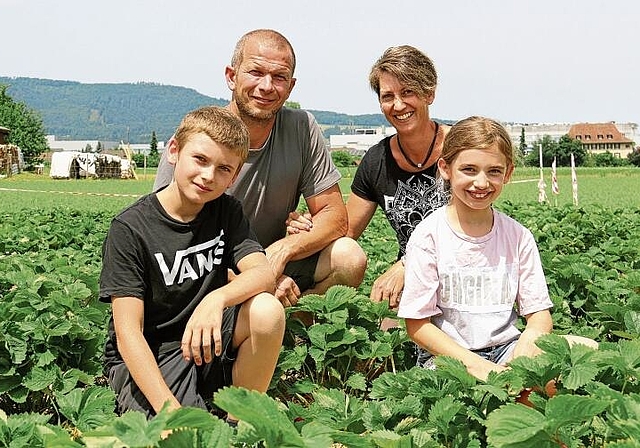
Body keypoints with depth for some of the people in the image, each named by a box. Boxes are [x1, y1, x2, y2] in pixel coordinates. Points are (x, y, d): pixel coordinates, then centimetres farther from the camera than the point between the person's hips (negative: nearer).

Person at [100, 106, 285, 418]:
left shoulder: (226, 212, 2)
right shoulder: (130, 228, -14)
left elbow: (264, 274, -15)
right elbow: (127, 333, -19)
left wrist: (217, 298, -37)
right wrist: (171, 411, -31)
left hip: (208, 343, 5)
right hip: (145, 357, -4)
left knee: (268, 310, -24)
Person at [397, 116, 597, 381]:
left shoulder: (518, 236, 3)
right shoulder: (429, 236, -8)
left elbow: (539, 312, 5)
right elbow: (417, 325, -7)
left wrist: (529, 339, -21)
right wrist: (473, 363, -20)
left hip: (506, 349, 4)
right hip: (447, 354, -4)